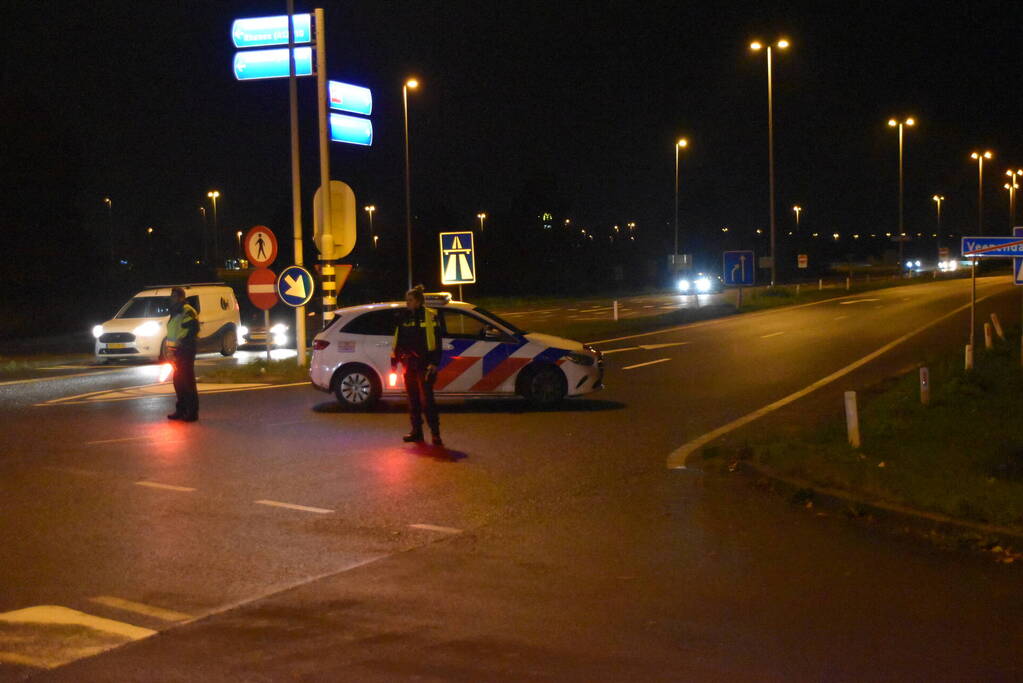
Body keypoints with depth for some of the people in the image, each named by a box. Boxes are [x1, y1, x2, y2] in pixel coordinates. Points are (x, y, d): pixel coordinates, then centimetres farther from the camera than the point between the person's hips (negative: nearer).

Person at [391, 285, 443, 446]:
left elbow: (436, 341, -7)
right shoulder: (403, 317, 12)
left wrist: (434, 363, -14)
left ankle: (435, 433, -8)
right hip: (409, 364, 6)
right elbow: (397, 340, 17)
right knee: (413, 398, 10)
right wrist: (394, 360, 12)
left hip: (424, 364, -6)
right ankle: (416, 431, 18)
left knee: (426, 398, -10)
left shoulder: (429, 317, -4)